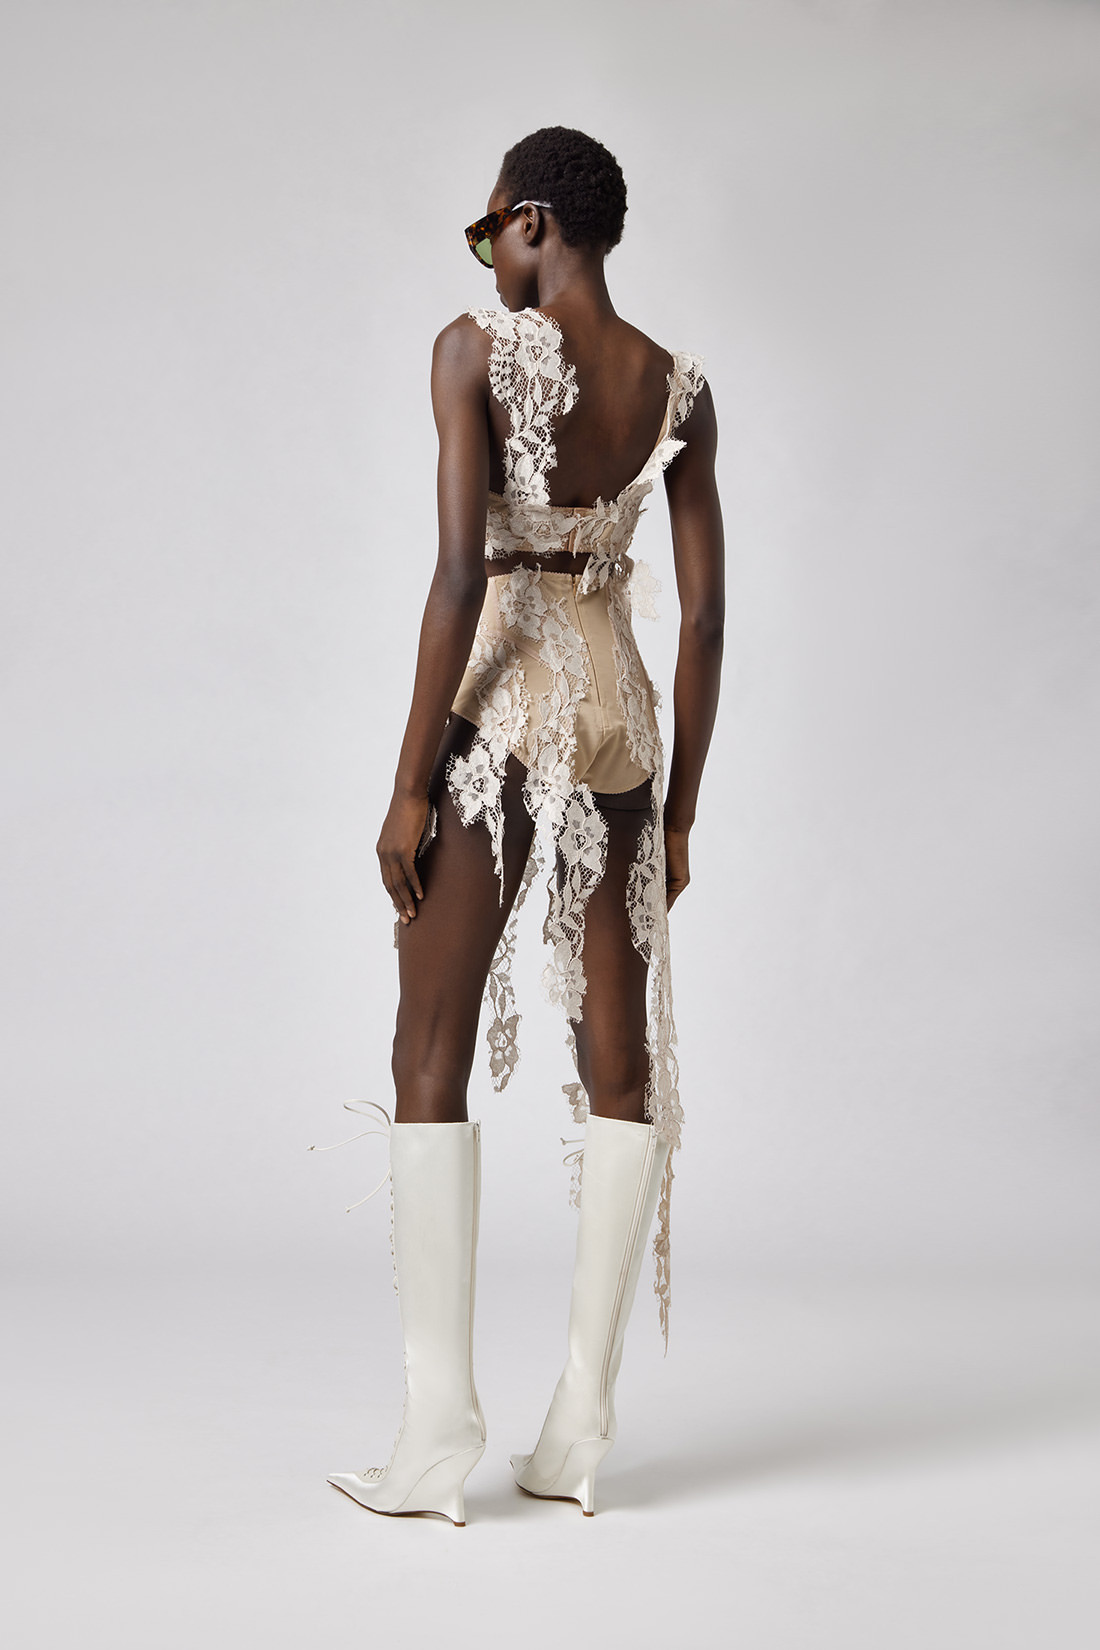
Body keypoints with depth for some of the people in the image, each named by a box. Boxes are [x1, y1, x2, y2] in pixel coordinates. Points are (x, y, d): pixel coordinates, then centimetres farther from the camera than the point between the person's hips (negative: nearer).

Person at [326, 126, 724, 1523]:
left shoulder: (476, 348, -7)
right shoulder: (677, 386, 8)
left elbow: (461, 574, -15)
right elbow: (705, 614, 6)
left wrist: (410, 782, -11)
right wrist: (678, 811, 12)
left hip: (497, 710, -5)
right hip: (620, 716, 5)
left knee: (431, 1056, 1)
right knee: (620, 1056, 7)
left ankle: (439, 1427, -3)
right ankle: (580, 1428, 9)